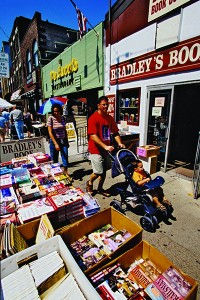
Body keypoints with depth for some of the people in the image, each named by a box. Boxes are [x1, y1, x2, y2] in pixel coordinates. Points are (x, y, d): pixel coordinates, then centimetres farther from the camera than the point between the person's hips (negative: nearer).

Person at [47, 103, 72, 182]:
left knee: (65, 157, 1)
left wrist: (67, 141, 10)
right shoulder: (50, 118, -9)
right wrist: (56, 144, -17)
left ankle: (66, 173, 17)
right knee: (54, 160, 7)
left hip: (63, 140, 3)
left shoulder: (63, 118, 3)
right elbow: (50, 133, -11)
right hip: (54, 141, -3)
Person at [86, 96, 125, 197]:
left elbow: (115, 133, 8)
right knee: (98, 172, -3)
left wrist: (119, 143, -9)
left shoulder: (110, 118, 6)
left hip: (106, 149, 7)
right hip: (96, 149, -6)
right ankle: (89, 183, 28)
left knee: (104, 170, 15)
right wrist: (105, 146, -28)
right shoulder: (93, 118, -14)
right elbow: (93, 136, -21)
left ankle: (100, 188, 34)